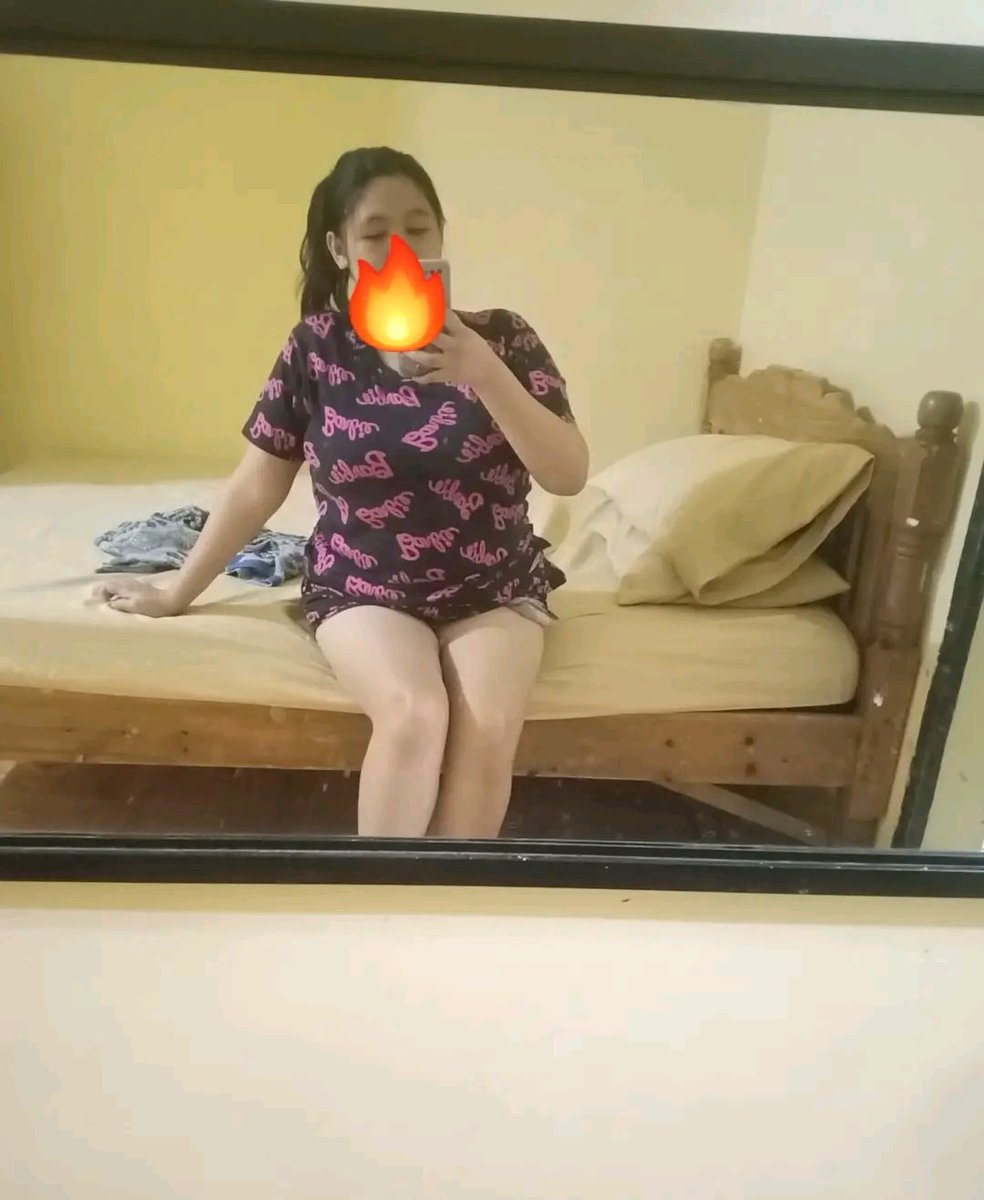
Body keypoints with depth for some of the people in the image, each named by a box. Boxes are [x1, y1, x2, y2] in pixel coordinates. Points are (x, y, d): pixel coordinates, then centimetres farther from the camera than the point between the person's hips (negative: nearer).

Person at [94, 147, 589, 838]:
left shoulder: (502, 338, -5)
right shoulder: (316, 348, -4)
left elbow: (570, 477, -13)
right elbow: (257, 488, 2)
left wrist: (486, 376, -26)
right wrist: (177, 594, 7)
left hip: (494, 587, 1)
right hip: (361, 588, 0)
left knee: (487, 731, -26)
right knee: (412, 715, -29)